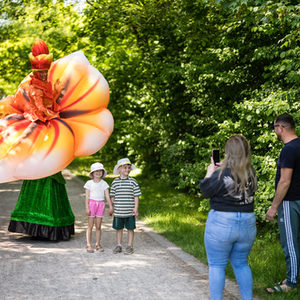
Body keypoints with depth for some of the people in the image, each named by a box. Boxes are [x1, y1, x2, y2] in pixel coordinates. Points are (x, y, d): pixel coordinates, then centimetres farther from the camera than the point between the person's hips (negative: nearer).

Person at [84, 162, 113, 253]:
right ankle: (88, 245, 3)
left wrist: (110, 206, -5)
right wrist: (87, 208, -9)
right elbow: (87, 196, -2)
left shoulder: (104, 184, 6)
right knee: (90, 226, 0)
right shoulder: (89, 183, 0)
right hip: (92, 204, -2)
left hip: (101, 204, 2)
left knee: (98, 226, 5)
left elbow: (107, 196, 3)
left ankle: (98, 244, 11)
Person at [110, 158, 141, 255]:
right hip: (118, 211, 2)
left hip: (130, 211, -1)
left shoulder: (133, 182, -1)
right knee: (119, 228, 10)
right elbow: (112, 196, 9)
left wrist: (136, 208, -6)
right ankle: (119, 246, 22)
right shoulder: (115, 182, 3)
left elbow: (136, 196, -1)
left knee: (130, 228, 5)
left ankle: (130, 246, 14)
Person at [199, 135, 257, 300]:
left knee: (216, 265, 6)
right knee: (241, 264, 19)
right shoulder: (252, 174, -1)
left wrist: (210, 172, 9)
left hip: (221, 224, -5)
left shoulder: (222, 174, -18)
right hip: (248, 224, 5)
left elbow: (205, 190, -5)